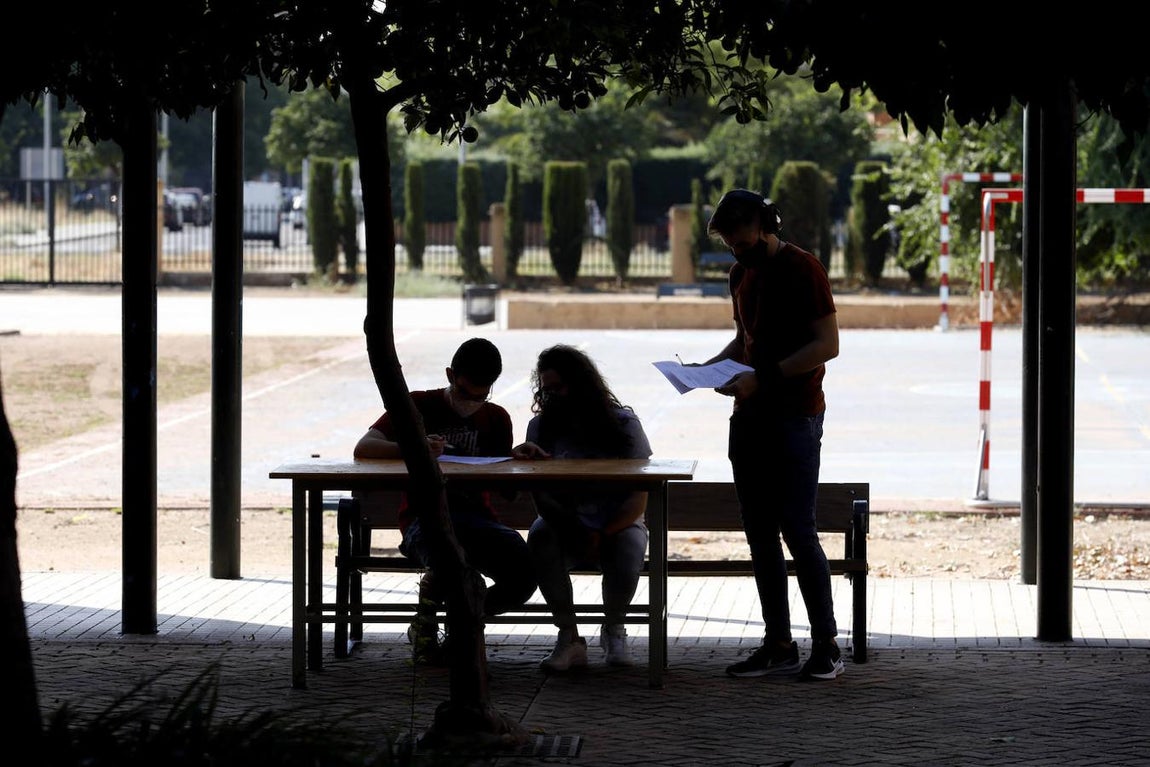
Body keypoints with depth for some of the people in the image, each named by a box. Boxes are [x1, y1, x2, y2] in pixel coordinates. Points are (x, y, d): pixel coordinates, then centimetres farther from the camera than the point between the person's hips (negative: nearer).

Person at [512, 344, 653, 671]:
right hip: (565, 527, 1)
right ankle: (568, 638, -23)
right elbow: (541, 497, -10)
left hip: (618, 524, -1)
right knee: (540, 535, -33)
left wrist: (604, 535, -25)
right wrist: (526, 461, -32)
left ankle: (613, 629, -3)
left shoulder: (623, 424, -4)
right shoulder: (541, 426, 2)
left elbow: (638, 500, -9)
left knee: (628, 546, -35)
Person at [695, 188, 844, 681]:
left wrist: (764, 377, -21)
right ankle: (778, 646, 10)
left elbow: (827, 344, -15)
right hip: (750, 416, 8)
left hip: (795, 418, -8)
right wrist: (711, 367, 7)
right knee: (760, 535, 6)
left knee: (798, 532, -9)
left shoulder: (802, 270, -10)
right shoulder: (742, 274, 15)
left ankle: (826, 645, -3)